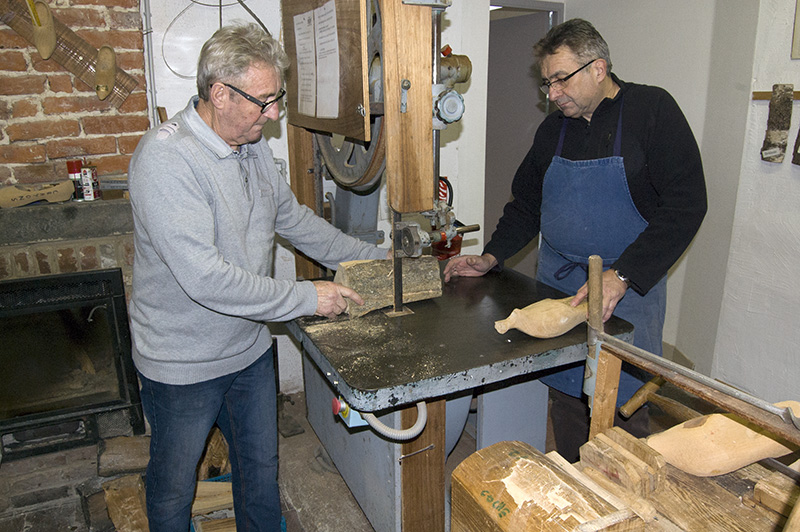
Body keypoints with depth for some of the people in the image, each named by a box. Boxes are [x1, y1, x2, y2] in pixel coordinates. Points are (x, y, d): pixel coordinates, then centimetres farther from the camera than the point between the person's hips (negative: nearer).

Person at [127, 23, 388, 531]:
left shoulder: (253, 146, 0)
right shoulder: (165, 158, -27)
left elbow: (294, 218, 11)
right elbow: (204, 278, -33)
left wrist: (375, 257, 7)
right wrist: (307, 297, -27)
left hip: (250, 348, 7)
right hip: (184, 365, -6)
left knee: (261, 467, 24)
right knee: (174, 485, 19)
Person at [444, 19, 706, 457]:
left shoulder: (651, 110, -6)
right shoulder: (553, 129, 10)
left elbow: (685, 205, -13)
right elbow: (526, 204, 19)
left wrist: (621, 276, -22)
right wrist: (491, 257, 4)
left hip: (627, 286, -4)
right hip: (555, 280, 5)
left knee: (624, 400, 1)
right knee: (564, 393, 9)